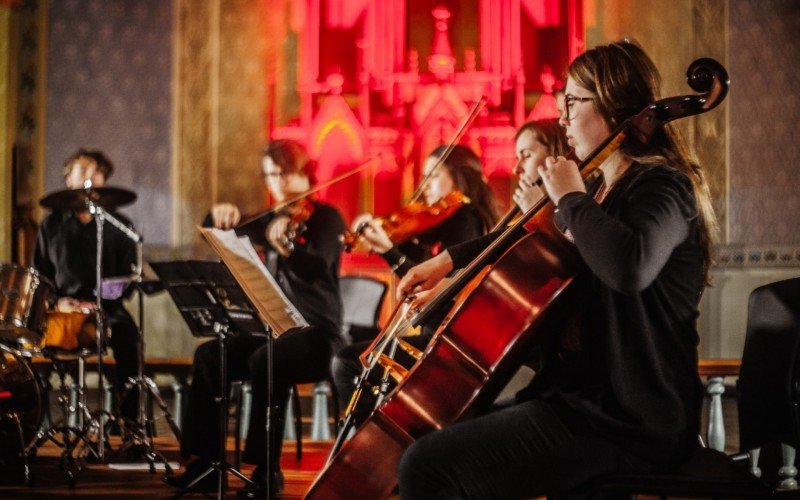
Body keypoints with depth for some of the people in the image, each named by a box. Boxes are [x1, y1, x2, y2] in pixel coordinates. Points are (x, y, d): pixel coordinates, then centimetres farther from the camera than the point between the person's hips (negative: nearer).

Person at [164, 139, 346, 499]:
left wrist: (286, 248, -46)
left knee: (264, 362, -33)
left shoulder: (326, 217, -5)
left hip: (316, 333, -6)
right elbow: (214, 232, 19)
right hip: (274, 327, 7)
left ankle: (267, 470, -26)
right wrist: (220, 216, -4)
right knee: (209, 356, -14)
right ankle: (206, 461, -12)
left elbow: (317, 267, -25)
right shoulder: (270, 220, 13)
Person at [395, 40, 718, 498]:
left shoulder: (661, 187, -13)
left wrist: (572, 198, -21)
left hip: (627, 421, -11)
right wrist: (451, 260, 23)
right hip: (592, 394, 11)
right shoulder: (605, 190, 16)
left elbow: (630, 265, -37)